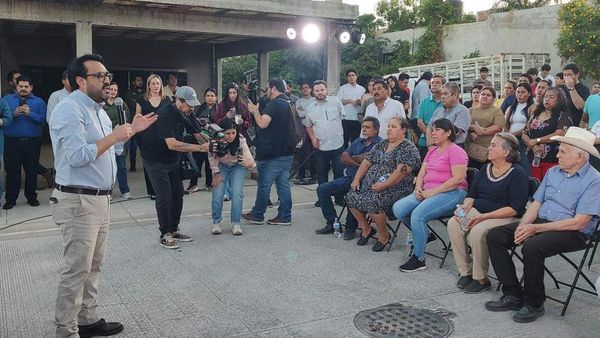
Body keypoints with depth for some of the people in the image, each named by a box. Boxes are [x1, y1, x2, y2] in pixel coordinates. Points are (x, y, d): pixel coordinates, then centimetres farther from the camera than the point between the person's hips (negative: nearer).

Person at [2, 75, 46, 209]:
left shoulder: (39, 102, 6)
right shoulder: (6, 99, 9)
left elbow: (43, 119, -7)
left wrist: (29, 113, -20)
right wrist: (14, 114, -16)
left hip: (32, 142, 0)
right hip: (11, 142, 1)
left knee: (31, 171, 8)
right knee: (12, 171, 4)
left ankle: (31, 197, 20)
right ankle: (10, 199, 14)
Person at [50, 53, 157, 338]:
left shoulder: (96, 109, 16)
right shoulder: (69, 110, -15)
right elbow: (77, 156, -24)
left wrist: (131, 130, 15)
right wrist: (114, 136, -17)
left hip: (100, 198, 10)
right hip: (78, 201, -10)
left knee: (93, 264, 16)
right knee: (77, 269, -4)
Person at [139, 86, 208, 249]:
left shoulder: (183, 115, -1)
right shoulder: (164, 115, -28)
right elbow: (172, 144, -36)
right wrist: (200, 148, -36)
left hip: (172, 159, 8)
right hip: (155, 160, -8)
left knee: (178, 193, 9)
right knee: (164, 196, -10)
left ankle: (173, 230, 21)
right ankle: (165, 235, 3)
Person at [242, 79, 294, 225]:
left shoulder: (273, 104, -13)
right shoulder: (289, 104, 15)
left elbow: (263, 123, -22)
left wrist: (254, 111, -6)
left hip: (272, 154, -8)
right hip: (287, 152, 8)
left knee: (264, 185, 2)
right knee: (283, 185, 8)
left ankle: (257, 215, 11)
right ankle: (285, 216, 9)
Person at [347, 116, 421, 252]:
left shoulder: (408, 148, -6)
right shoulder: (382, 144, 19)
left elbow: (401, 171, -19)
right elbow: (366, 162, 18)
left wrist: (383, 185, -25)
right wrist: (356, 179, 5)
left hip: (395, 189, -8)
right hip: (370, 185, 8)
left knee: (372, 201, -31)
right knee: (352, 197, -11)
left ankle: (384, 236, -6)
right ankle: (366, 229, 9)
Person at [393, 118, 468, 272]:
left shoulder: (456, 151, -6)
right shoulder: (432, 151, 21)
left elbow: (458, 178, -17)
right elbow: (422, 173, 19)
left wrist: (433, 191, -18)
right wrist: (418, 188, -3)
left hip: (452, 193, -8)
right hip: (428, 192, 8)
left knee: (418, 214, -31)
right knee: (398, 208, -12)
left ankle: (418, 259, -17)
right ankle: (423, 235, 11)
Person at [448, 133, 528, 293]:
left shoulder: (517, 174, -10)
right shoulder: (485, 168, 13)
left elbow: (515, 209, -17)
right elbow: (471, 194, 15)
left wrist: (484, 217, -23)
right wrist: (464, 208, -8)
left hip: (506, 218, -7)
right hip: (477, 212, 7)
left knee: (477, 231, -33)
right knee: (453, 224, -19)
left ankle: (481, 279, -15)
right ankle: (465, 272, -9)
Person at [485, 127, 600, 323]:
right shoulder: (553, 172, 13)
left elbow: (579, 223, -17)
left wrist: (536, 228, -19)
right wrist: (522, 226, -7)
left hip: (573, 233, -7)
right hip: (540, 223, 8)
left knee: (531, 247, -35)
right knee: (495, 236, -10)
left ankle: (534, 304, -12)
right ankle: (513, 295, -5)